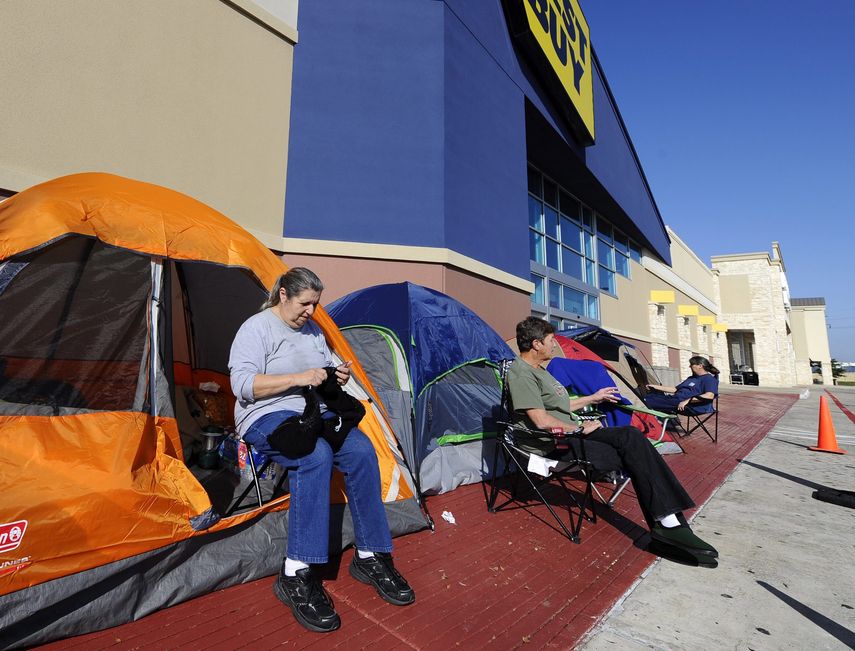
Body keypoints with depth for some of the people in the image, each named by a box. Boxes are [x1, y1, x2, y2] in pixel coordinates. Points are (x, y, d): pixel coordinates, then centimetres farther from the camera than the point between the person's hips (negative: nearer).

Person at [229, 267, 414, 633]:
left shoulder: (313, 330, 14)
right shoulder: (257, 328, -6)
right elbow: (242, 385, -17)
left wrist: (337, 377, -4)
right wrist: (297, 379, -25)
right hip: (268, 416, -6)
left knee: (361, 451, -21)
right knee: (315, 457, -36)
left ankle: (370, 558, -9)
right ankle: (295, 576, -25)